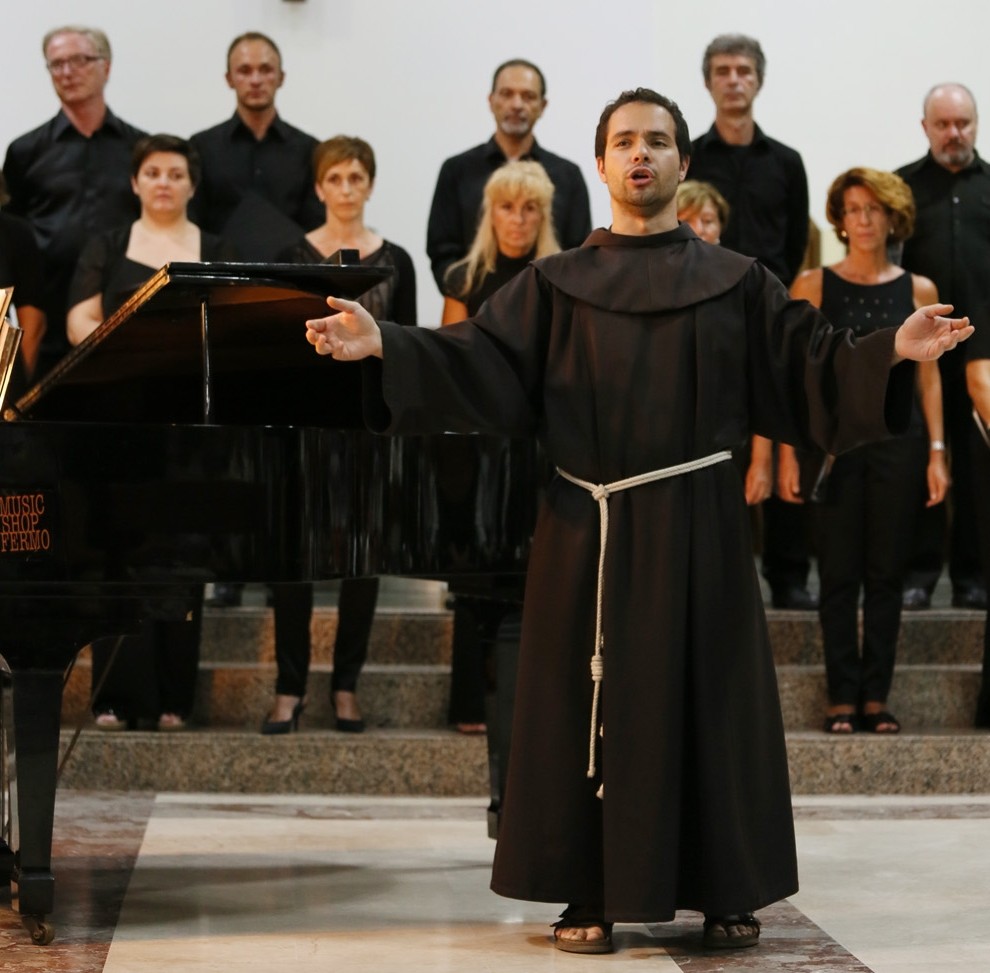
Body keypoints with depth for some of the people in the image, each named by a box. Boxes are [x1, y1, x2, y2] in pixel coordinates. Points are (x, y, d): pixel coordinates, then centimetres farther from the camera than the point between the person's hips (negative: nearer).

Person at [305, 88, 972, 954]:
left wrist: (894, 351, -15)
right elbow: (481, 366, -3)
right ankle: (594, 895, 11)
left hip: (699, 527, 0)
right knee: (591, 703, 2)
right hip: (590, 528, 0)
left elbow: (810, 366, 1)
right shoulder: (556, 285, 8)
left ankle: (726, 892, 14)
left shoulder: (736, 282, 8)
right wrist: (382, 346, -18)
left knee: (707, 697, 3)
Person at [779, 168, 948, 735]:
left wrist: (937, 452, 0)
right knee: (839, 575, 1)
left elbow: (929, 377, 7)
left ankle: (877, 698, 11)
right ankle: (843, 698, 8)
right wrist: (788, 454, -7)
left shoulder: (919, 291, 6)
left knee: (887, 574, 4)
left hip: (899, 442, 2)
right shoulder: (813, 286, 1)